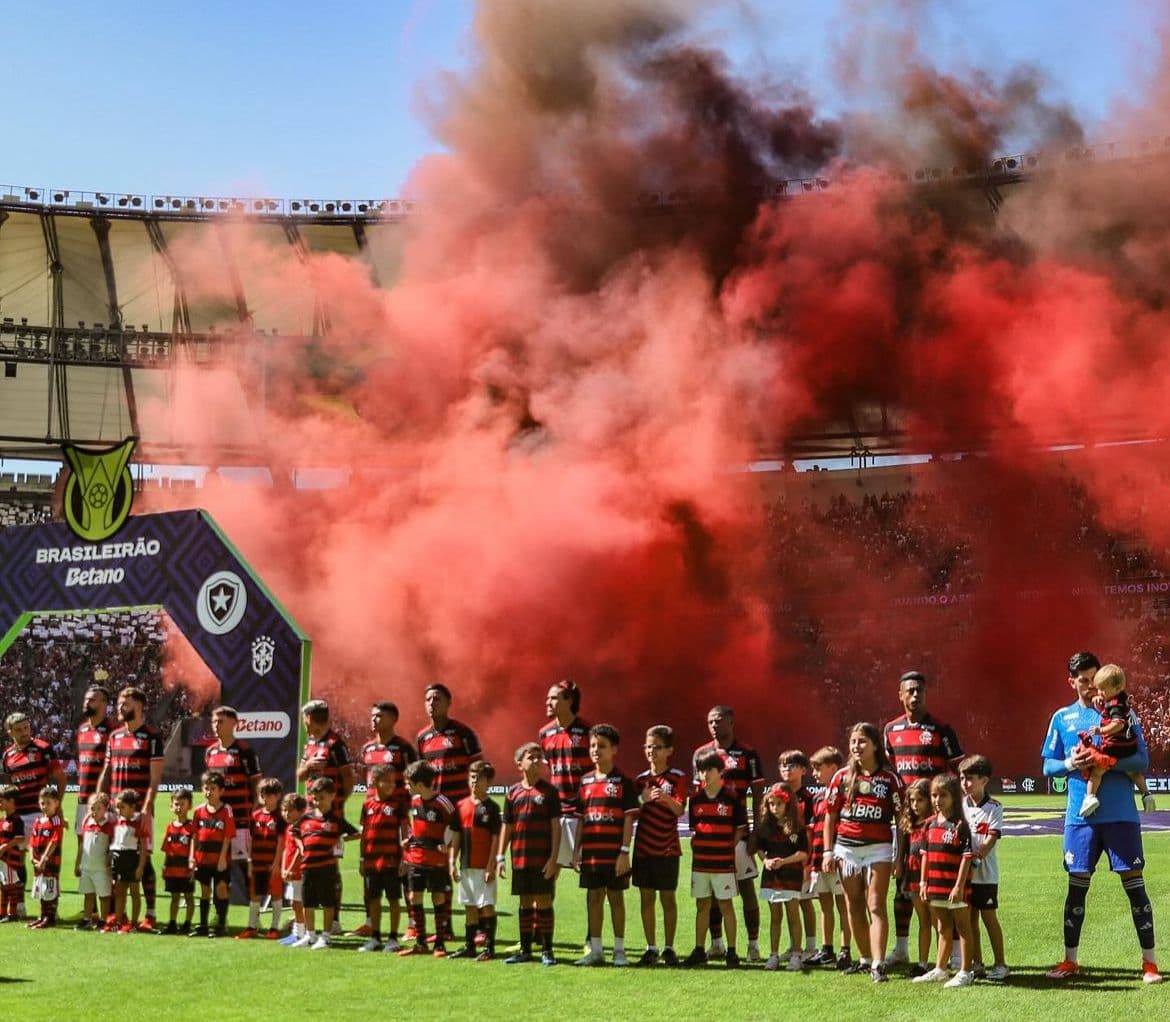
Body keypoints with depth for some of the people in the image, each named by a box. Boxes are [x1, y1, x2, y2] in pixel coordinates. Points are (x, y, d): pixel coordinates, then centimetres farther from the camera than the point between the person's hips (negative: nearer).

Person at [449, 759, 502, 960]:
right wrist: (452, 862, 6)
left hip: (484, 866, -6)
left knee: (487, 905, -4)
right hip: (466, 865, 6)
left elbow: (495, 838, -8)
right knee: (469, 906, 12)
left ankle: (489, 948, 1)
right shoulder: (461, 806, 9)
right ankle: (469, 947, 19)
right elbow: (456, 836, 12)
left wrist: (491, 866, -13)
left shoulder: (491, 807, -6)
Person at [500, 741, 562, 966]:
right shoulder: (513, 792, 7)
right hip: (520, 857, 3)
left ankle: (547, 950, 9)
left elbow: (556, 826, -4)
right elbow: (507, 826, 11)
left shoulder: (549, 791, -2)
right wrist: (500, 857, 7)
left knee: (544, 901, 0)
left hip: (543, 859, -3)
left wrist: (554, 857, -10)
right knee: (525, 903, 11)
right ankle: (525, 949, 20)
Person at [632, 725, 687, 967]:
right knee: (646, 897, 5)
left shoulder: (677, 778, -3)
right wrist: (642, 800, -9)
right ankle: (651, 948, 12)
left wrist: (666, 798, -34)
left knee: (668, 897, 2)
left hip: (667, 848, -3)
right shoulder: (640, 779, 9)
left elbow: (680, 810, -17)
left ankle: (669, 948, 9)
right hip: (643, 846, 4)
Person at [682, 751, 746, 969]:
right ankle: (699, 951, 16)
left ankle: (731, 951, 8)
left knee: (725, 905, 1)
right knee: (702, 905, 10)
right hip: (700, 861, 4)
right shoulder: (696, 799, 7)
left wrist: (728, 848, -7)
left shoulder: (732, 798, -5)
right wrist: (696, 847, 3)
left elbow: (740, 829, -1)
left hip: (723, 862, -4)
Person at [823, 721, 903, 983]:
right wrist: (828, 851, 2)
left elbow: (900, 817, 0)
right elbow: (830, 815, 7)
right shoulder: (842, 777, 4)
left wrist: (900, 854, -4)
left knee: (876, 905, -9)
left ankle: (878, 964, -13)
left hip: (879, 847, -3)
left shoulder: (889, 778, -1)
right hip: (846, 848, 3)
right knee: (854, 907, 10)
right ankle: (865, 958, 22)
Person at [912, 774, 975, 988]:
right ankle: (940, 969, 28)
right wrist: (923, 882, 9)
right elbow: (925, 854, 12)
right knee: (943, 928, 18)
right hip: (936, 886, 7)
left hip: (955, 887, -7)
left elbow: (966, 857, -15)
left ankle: (965, 972, 9)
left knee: (962, 927, 3)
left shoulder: (960, 826, -12)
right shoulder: (931, 824, 7)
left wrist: (959, 886, -18)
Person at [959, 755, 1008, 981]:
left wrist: (975, 860, -24)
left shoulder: (994, 808, -8)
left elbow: (990, 840, -15)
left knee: (989, 917, 0)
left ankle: (1001, 964, 9)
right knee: (970, 917, 10)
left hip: (985, 873, -5)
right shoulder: (960, 805, 6)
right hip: (963, 871, 5)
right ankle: (976, 963, 19)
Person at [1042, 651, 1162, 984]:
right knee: (1077, 886, 6)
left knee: (1134, 882, -1)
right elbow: (1048, 766, 11)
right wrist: (1070, 764, -10)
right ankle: (1070, 960, 17)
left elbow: (1142, 760, -3)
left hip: (1120, 815, -2)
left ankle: (1150, 961, 7)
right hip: (1081, 816, 2)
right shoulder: (1062, 718, 9)